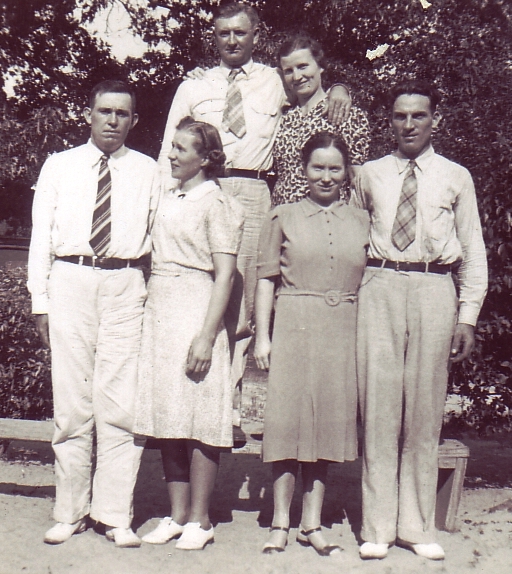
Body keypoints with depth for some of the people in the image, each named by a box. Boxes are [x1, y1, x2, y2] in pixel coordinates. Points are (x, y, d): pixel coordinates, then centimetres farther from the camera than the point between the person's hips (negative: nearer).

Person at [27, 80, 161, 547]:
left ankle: (116, 516, 9)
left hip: (125, 286, 0)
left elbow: (158, 238, 9)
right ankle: (70, 513, 16)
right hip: (69, 282, 1)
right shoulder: (59, 166, 11)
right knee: (71, 403, 3)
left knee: (121, 403, -2)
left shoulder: (148, 172, 10)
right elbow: (41, 236, 9)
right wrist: (41, 300, 2)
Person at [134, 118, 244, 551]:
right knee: (167, 417, 8)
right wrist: (151, 316, 9)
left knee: (198, 418, -3)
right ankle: (177, 514, 18)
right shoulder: (169, 201, 16)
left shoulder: (216, 203, -5)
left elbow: (225, 274, -11)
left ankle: (199, 520, 8)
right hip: (159, 311, 7)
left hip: (195, 310, -7)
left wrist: (207, 335, -17)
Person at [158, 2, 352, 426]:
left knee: (244, 300, -1)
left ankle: (229, 403, 6)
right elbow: (169, 151, 15)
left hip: (252, 195, 0)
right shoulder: (192, 88, 18)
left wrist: (339, 89, 2)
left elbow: (314, 88, 26)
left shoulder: (275, 82, 16)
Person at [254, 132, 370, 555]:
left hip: (344, 333, 2)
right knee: (289, 420, 0)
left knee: (330, 423, 6)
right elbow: (266, 280, 3)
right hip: (293, 329, -2)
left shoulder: (361, 221, 12)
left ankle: (312, 524, 17)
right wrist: (262, 336, -4)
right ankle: (280, 524, 11)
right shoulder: (283, 218, 6)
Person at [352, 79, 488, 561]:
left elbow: (473, 251, 10)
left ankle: (417, 526, 16)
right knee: (379, 405, -1)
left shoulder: (456, 178, 10)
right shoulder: (370, 176, 13)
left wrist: (467, 317, 4)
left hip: (434, 291, 0)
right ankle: (377, 527, 9)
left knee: (425, 411, 3)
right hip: (380, 287, 1)